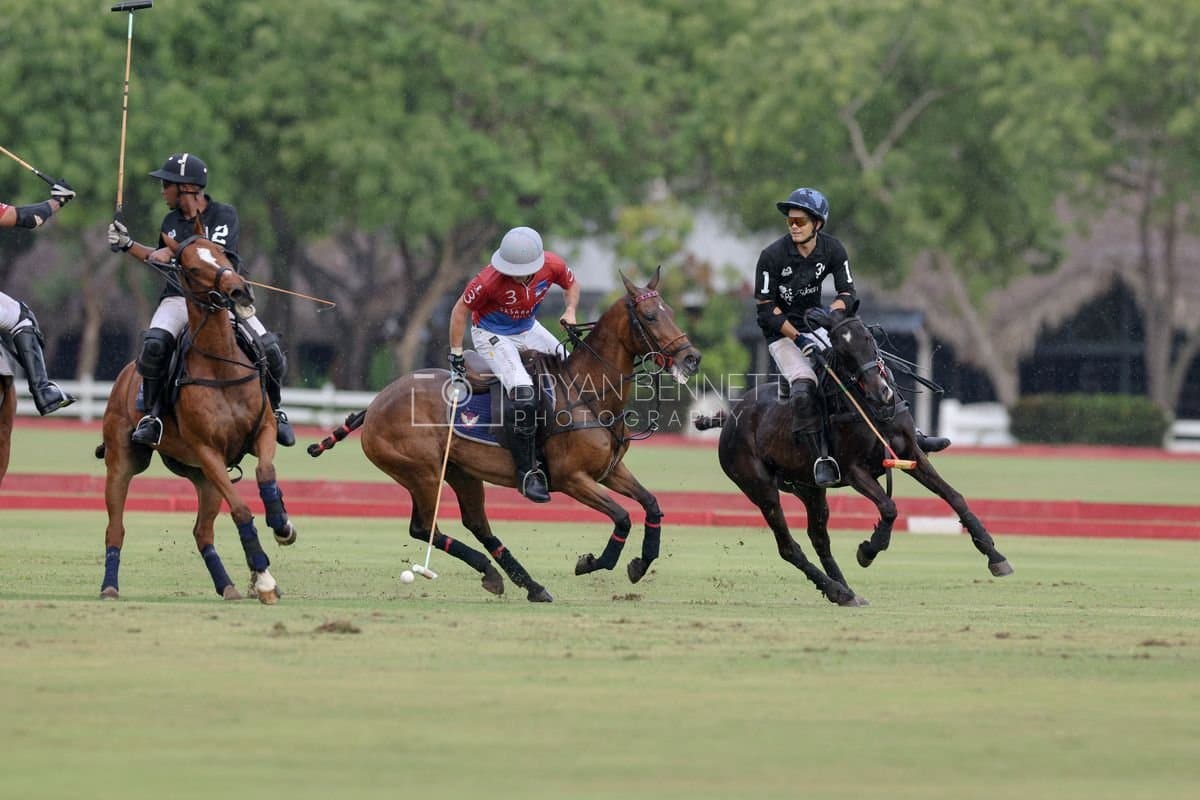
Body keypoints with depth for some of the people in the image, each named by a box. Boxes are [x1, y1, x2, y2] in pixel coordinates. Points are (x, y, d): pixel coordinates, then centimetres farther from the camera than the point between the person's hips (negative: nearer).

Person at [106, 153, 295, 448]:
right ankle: (152, 415, -18)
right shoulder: (171, 222, 12)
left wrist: (173, 254, -21)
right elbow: (160, 261, 28)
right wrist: (127, 245, 19)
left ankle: (274, 412, 12)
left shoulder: (224, 215, -5)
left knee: (270, 350, -16)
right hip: (180, 298, 3)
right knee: (154, 343, -29)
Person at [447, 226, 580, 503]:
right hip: (492, 335, -6)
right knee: (523, 394, -25)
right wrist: (456, 354, -14)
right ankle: (527, 472, -16)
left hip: (528, 330, 6)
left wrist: (570, 311, -13)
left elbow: (571, 284, 5)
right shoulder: (490, 280, -32)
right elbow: (461, 309, -18)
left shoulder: (553, 266, -19)